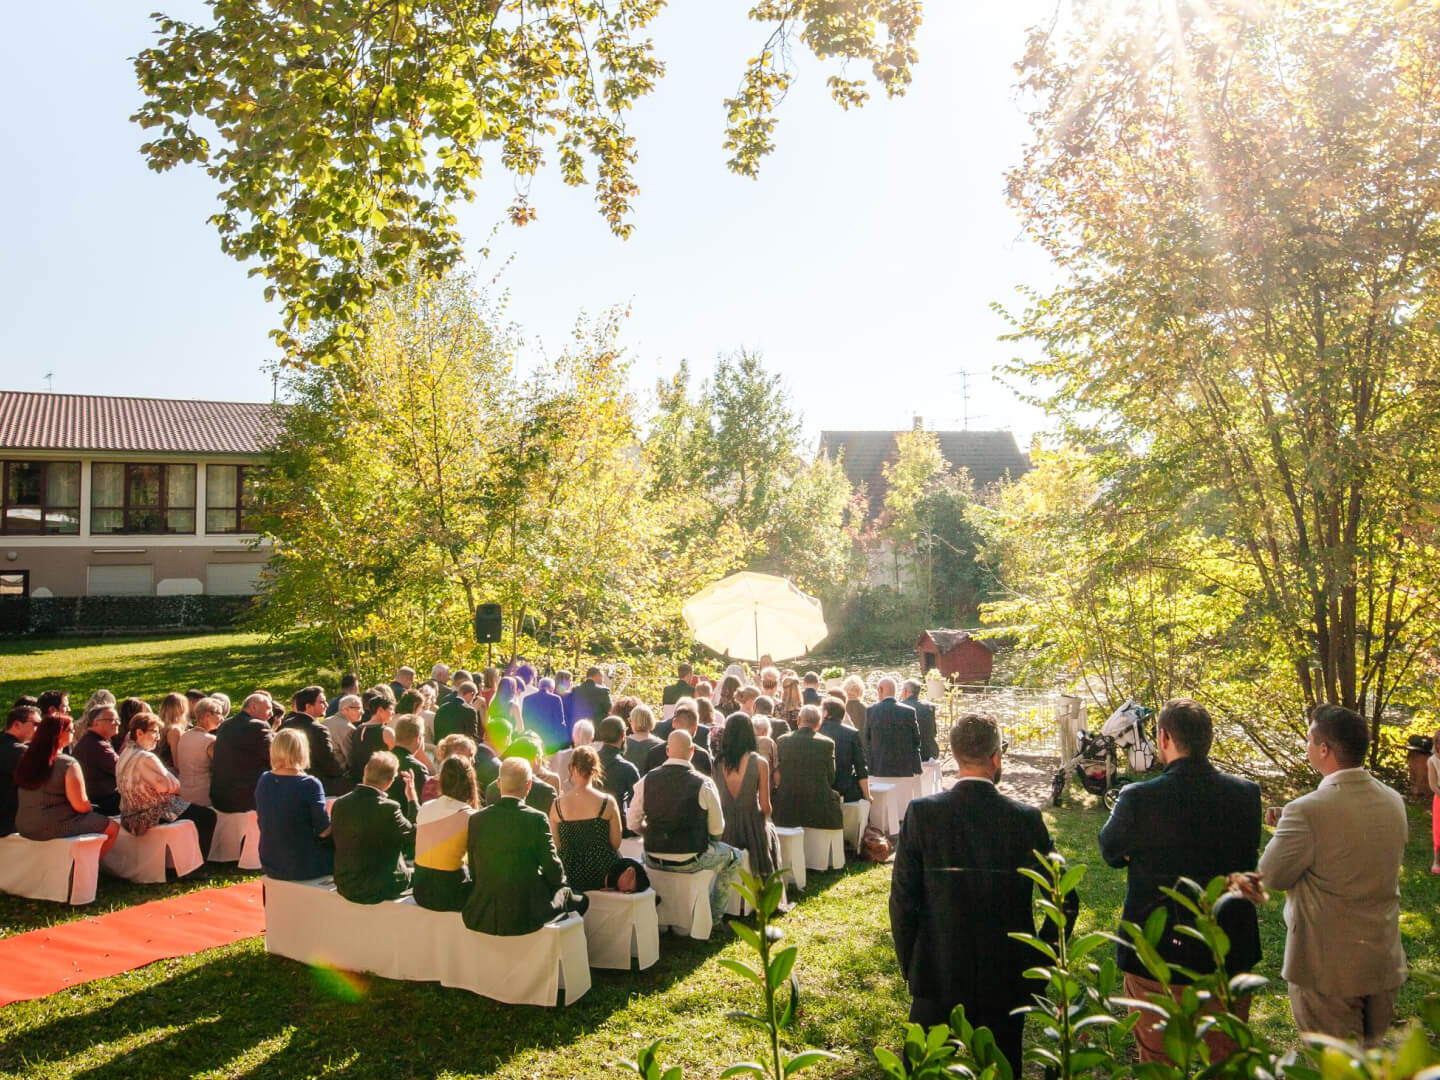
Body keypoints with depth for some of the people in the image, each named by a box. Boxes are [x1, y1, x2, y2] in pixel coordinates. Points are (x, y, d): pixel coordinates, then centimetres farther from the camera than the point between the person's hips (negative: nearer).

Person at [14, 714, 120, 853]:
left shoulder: (26, 759, 3)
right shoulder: (68, 764, -19)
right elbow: (80, 805, -18)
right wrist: (92, 809, 4)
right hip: (54, 828, -8)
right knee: (113, 827, 3)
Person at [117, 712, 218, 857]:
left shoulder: (125, 755, 9)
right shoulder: (146, 757, -24)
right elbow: (165, 785, -22)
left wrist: (174, 786, 4)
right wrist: (178, 787, -1)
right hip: (153, 817, -11)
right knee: (208, 816, -2)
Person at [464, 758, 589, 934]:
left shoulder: (477, 819, -1)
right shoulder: (537, 819, -12)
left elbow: (475, 872, 5)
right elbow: (553, 869, -7)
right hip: (526, 917, -4)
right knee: (579, 899, 18)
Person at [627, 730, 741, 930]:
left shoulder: (646, 780, -5)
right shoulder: (704, 784, -13)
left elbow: (632, 824, 3)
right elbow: (717, 830, -8)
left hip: (654, 861, 3)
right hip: (690, 862, -3)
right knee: (732, 856, 23)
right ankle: (713, 916, 25)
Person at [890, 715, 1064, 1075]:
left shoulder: (921, 813, -12)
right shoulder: (1026, 819, -11)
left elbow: (902, 901, -9)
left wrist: (909, 967, 4)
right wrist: (1040, 965, 6)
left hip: (936, 978, 0)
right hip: (1006, 981, 1)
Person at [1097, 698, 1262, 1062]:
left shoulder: (1138, 799, -22)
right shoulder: (1246, 794, -11)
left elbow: (1109, 851, -5)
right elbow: (1248, 855, 5)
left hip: (1157, 953, -3)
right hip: (1230, 952, 3)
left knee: (1158, 1061, 16)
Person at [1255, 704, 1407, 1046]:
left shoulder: (1307, 811, -25)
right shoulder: (1394, 802, -2)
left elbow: (1271, 876, -13)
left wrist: (1283, 828, 1)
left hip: (1328, 968, -6)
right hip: (1384, 963, 6)